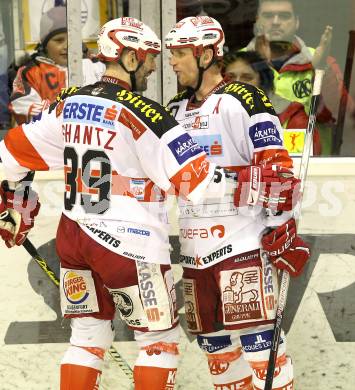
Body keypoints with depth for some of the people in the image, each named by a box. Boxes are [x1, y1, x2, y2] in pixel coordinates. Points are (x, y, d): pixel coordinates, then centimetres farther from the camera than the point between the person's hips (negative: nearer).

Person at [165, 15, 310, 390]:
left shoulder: (242, 101, -9)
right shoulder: (176, 109, 15)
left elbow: (277, 168, -13)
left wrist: (281, 227, -16)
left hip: (243, 244, -7)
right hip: (195, 250, 8)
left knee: (256, 337, -6)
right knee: (214, 342, 14)